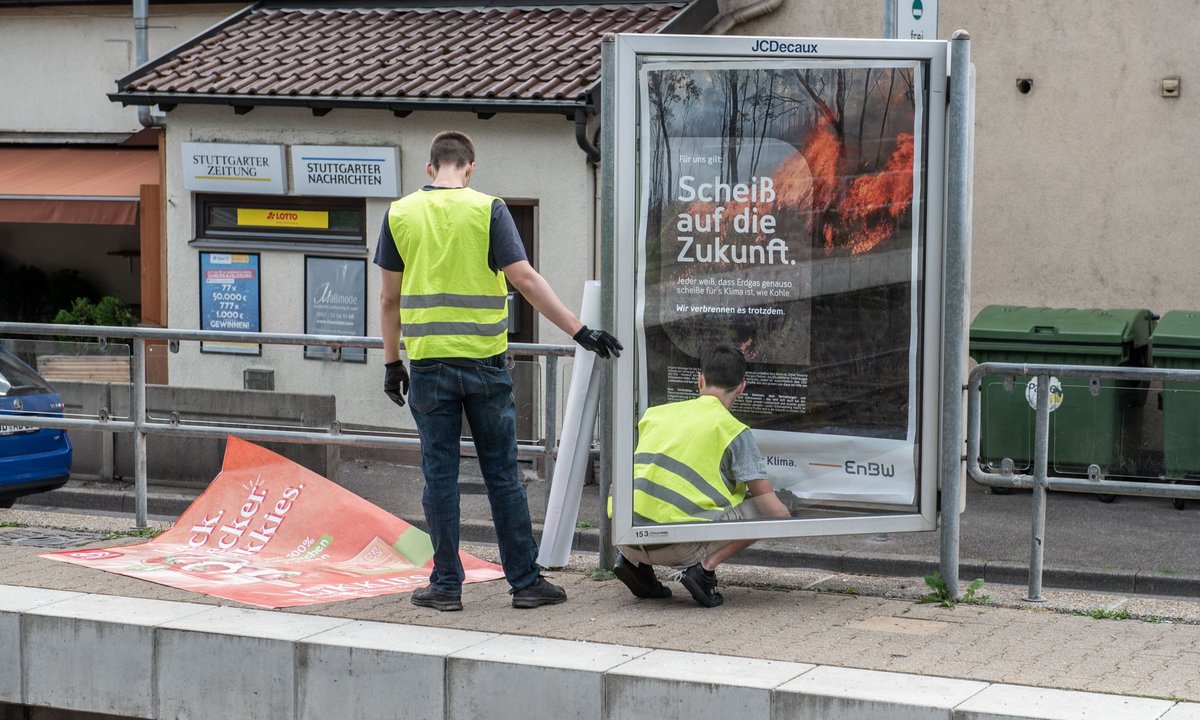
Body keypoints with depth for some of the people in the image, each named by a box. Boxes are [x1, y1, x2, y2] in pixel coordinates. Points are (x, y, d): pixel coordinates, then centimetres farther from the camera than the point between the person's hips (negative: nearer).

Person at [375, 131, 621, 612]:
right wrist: (580, 332, -7)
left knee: (439, 475, 7)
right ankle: (525, 582, 10)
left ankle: (446, 585, 9)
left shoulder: (401, 214, 3)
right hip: (483, 361, -1)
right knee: (501, 474, 6)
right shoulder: (487, 210, -4)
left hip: (428, 361, 1)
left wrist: (391, 362, 15)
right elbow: (524, 279, -10)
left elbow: (389, 297, 6)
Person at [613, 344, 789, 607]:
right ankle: (705, 567, -8)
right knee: (765, 511, 8)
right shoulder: (733, 430, 3)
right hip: (678, 546, -5)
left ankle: (634, 562, 14)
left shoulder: (655, 413, 18)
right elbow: (775, 510, 0)